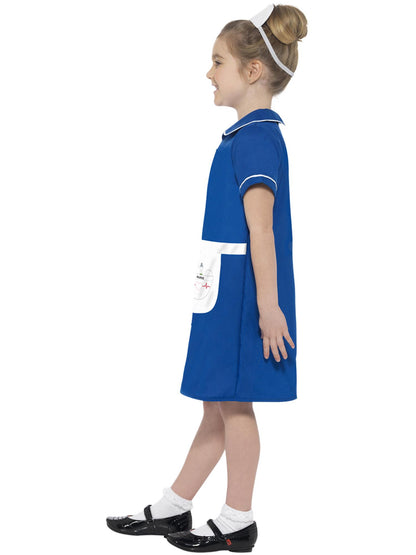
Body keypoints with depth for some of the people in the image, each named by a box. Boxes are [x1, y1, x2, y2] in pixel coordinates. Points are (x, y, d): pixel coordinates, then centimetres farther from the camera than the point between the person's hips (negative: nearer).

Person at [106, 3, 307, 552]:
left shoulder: (255, 137, -16)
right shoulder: (254, 134, 15)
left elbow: (260, 229, -21)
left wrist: (268, 305, -22)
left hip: (244, 294, -10)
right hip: (230, 293, 10)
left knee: (232, 401, 1)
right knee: (219, 404, 14)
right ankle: (173, 507, 25)